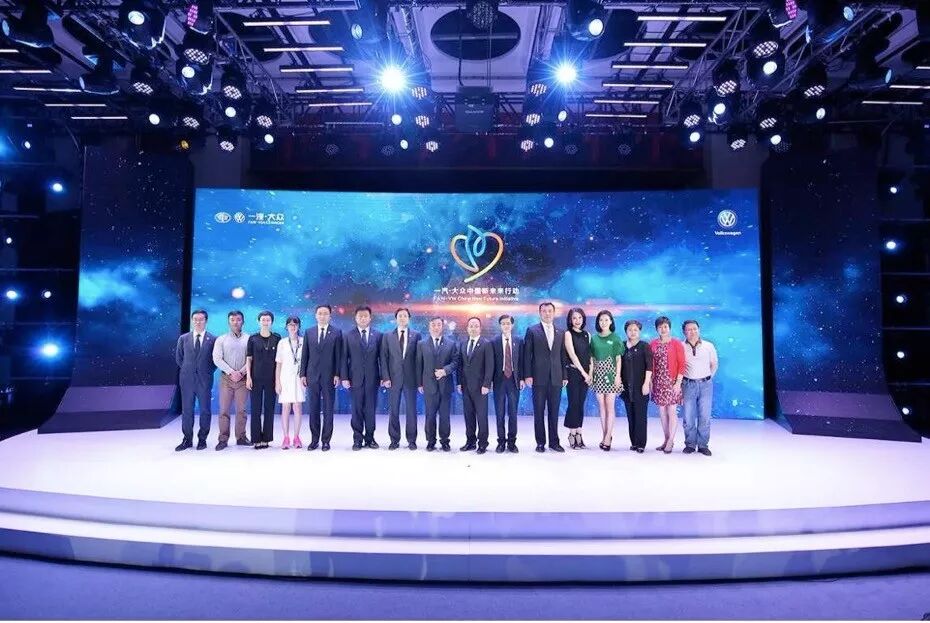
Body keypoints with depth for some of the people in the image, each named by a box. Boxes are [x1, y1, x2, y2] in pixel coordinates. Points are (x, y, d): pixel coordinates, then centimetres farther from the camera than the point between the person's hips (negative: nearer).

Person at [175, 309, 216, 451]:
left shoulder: (213, 339, 0)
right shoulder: (183, 338, 7)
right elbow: (178, 358, 16)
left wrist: (208, 371, 1)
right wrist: (187, 369, 9)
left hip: (204, 379, -2)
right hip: (187, 379, 2)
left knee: (205, 410, 3)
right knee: (187, 410, 5)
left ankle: (202, 439, 14)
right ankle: (187, 440, 14)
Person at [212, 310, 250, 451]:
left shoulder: (249, 339, 6)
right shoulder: (221, 339, 7)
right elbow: (217, 359, -1)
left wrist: (241, 372, -11)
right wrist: (231, 372, -11)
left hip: (243, 378, 0)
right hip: (226, 378, 0)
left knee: (241, 410, 3)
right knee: (224, 409, -1)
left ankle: (241, 437, 10)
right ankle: (223, 439, 3)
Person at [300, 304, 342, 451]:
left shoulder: (336, 333, 1)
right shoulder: (309, 332, 9)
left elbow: (339, 356, -1)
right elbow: (304, 355, 9)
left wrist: (337, 375, -7)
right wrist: (303, 374, 3)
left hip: (329, 376, -2)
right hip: (312, 376, 2)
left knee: (328, 409, 2)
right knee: (314, 409, 7)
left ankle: (326, 441, 10)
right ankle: (314, 440, 16)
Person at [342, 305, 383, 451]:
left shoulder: (378, 335, 6)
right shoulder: (349, 336, 4)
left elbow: (381, 357, 4)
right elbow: (344, 358, 2)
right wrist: (344, 377, -5)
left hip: (372, 378, 1)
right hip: (355, 378, 0)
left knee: (370, 410, 5)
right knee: (357, 410, 4)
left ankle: (370, 438, 15)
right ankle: (358, 439, 12)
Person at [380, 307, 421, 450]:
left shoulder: (416, 335, 4)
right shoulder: (387, 336, 6)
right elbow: (384, 358, 3)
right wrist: (385, 378, -6)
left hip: (411, 378, 0)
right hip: (393, 378, 1)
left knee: (411, 410, 4)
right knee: (394, 410, 5)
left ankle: (411, 440, 14)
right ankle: (394, 440, 14)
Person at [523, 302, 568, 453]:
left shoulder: (560, 332, 12)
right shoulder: (532, 331, 1)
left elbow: (563, 356, 12)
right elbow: (527, 355, -1)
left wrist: (565, 375, 7)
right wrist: (528, 375, -8)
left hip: (556, 378, 3)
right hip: (539, 378, -3)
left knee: (554, 412, 7)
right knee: (539, 411, 4)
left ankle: (554, 442, 16)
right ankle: (540, 442, 12)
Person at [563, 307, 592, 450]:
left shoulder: (587, 335, 13)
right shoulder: (568, 334, -2)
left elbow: (590, 355, 11)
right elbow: (572, 355, -9)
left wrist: (590, 373, -1)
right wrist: (583, 372, -11)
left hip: (586, 374, 5)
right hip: (574, 372, -5)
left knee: (581, 404, 6)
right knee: (573, 403, -5)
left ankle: (578, 434, 10)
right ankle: (572, 435, 2)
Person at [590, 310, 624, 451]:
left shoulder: (615, 338, 0)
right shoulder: (594, 338, 8)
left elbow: (619, 359, -1)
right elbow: (592, 358, 9)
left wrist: (618, 376, -8)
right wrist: (590, 374, 3)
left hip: (611, 373, -3)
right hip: (598, 374, 3)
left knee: (610, 405, -4)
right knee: (601, 406, 5)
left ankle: (608, 437, -2)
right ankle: (605, 436, 10)